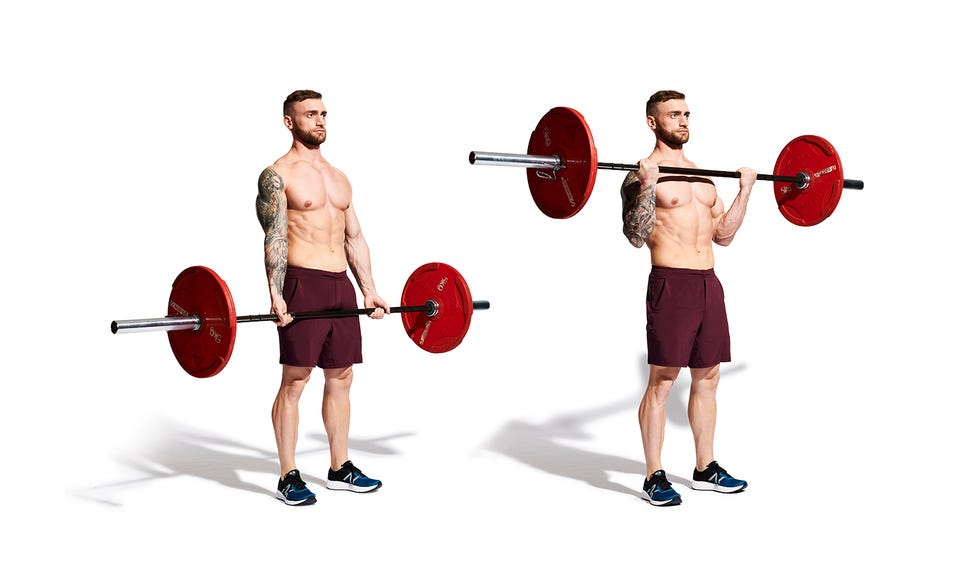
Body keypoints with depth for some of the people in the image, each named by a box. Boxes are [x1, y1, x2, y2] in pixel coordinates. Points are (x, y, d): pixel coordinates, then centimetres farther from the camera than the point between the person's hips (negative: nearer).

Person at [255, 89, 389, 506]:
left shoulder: (339, 178, 18)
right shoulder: (278, 175, -4)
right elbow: (275, 237, -13)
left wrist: (369, 291, 13)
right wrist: (276, 295, -23)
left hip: (341, 286, 7)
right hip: (303, 284, -7)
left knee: (341, 378, 10)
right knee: (294, 380, -5)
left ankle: (340, 469, 20)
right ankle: (288, 478, 1)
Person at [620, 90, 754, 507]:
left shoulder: (702, 175, 18)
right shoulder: (644, 175, -5)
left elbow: (723, 234, 19)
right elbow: (636, 236, -17)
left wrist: (744, 191, 17)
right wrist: (648, 185, -23)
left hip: (709, 284, 7)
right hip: (671, 284, -7)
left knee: (707, 378, 12)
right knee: (662, 381, -4)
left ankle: (705, 469, 23)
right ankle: (654, 478, 4)